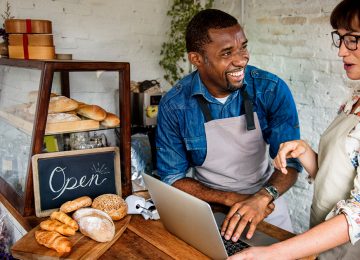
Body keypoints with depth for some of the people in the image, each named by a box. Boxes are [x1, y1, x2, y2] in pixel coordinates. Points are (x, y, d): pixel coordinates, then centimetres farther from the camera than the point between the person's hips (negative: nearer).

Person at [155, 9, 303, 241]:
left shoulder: (272, 90, -12)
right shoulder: (173, 106, -13)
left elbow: (291, 160, -11)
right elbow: (173, 178, -8)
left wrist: (263, 196, -31)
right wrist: (231, 199, -21)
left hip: (266, 201, 1)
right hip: (209, 204, 0)